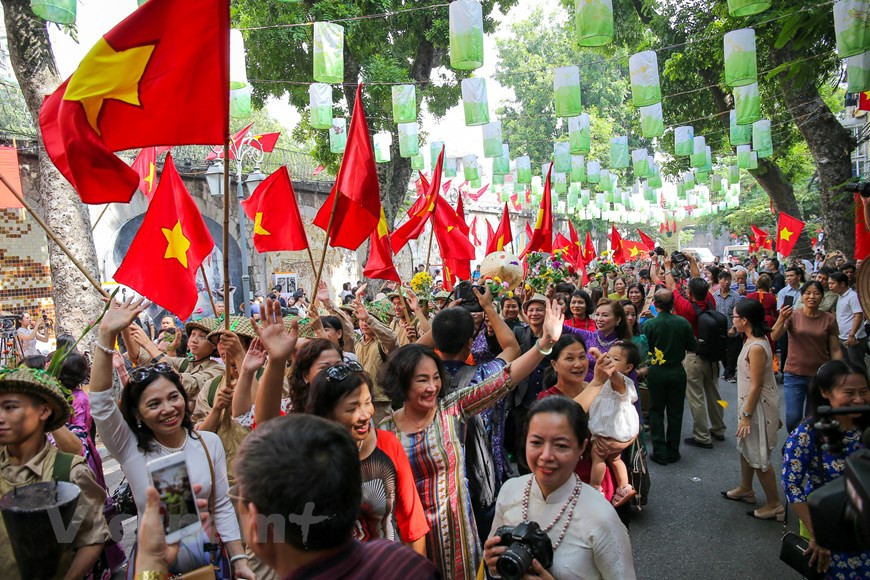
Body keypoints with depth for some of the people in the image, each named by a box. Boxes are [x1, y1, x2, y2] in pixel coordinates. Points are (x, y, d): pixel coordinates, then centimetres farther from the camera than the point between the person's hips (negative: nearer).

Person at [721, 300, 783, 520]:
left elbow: (756, 386, -24)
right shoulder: (753, 341, 4)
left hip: (758, 407, -10)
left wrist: (746, 416, -19)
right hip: (750, 403, 10)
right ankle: (745, 490, 39)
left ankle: (774, 505, 16)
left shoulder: (756, 348, -26)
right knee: (746, 449, 22)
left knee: (759, 457, 2)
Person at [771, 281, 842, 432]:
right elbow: (774, 337, -17)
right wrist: (781, 319, -34)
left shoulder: (829, 319, 0)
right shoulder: (792, 315, -4)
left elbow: (835, 350, 3)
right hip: (794, 374, -1)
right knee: (793, 418, -2)